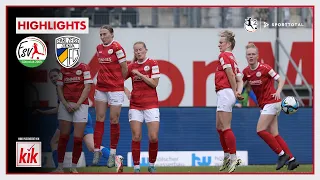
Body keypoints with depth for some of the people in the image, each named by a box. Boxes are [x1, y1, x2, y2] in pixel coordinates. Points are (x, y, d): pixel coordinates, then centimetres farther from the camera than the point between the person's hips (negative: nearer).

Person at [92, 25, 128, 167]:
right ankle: (97, 150, 9)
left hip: (115, 88, -6)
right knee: (99, 118, 5)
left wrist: (118, 80, 8)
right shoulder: (99, 48, 8)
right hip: (101, 88, 6)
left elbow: (124, 68, -6)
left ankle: (112, 153, 7)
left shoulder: (116, 47, -11)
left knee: (114, 120, -1)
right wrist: (107, 78, 9)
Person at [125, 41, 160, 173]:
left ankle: (151, 165, 11)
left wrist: (140, 75, -12)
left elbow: (154, 83, -9)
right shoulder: (131, 66, 6)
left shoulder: (152, 64, -2)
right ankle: (136, 166, 3)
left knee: (153, 137, -7)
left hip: (151, 104, -2)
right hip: (135, 105, 2)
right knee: (136, 137, -3)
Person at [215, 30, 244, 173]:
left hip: (225, 92, -10)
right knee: (219, 127, 16)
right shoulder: (233, 58, 21)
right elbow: (239, 80, 15)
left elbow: (230, 74, -17)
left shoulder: (224, 55, -6)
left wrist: (234, 92, -9)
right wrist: (238, 92, -1)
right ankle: (227, 157, 21)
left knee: (225, 128, -9)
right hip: (223, 95, 10)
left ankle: (234, 158, -10)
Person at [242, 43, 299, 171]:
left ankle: (282, 154, -8)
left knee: (260, 130, -15)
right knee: (274, 134, 3)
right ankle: (292, 159, 6)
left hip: (271, 102, -7)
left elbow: (280, 80, -8)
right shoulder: (246, 72, 6)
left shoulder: (264, 68, -12)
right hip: (264, 105, 7)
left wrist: (278, 92, -25)